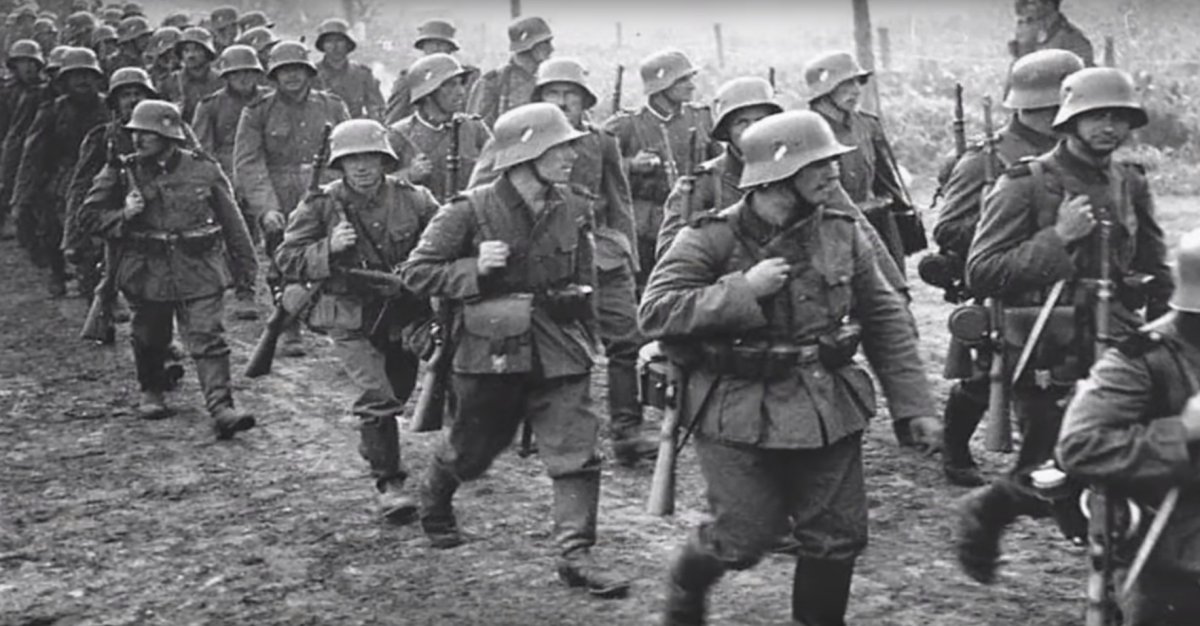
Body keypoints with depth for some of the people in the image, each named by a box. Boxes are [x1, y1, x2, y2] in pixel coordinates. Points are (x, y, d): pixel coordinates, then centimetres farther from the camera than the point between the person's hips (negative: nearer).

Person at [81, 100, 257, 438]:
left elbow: (231, 219, 8)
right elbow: (89, 216, 5)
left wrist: (246, 265, 11)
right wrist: (123, 216, -15)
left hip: (199, 271, -2)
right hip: (147, 271, 2)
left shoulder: (203, 170, -1)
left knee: (207, 338, -11)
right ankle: (151, 392, 41)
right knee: (149, 338, 15)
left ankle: (221, 408, -17)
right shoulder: (122, 173, 0)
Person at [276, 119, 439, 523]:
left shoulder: (413, 200, -3)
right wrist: (329, 248, -23)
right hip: (351, 320, -3)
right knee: (376, 397, -14)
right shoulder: (321, 206, -7)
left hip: (406, 311, 3)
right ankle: (388, 483, -7)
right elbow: (287, 261, -7)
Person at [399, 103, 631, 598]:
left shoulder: (572, 212, 3)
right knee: (471, 450, 16)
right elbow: (416, 274, -9)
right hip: (492, 353, -3)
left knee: (577, 454, -7)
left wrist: (576, 297, 3)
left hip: (559, 353, 3)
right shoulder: (470, 212, -13)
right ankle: (433, 502, 47)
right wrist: (475, 269, -21)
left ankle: (575, 554, -2)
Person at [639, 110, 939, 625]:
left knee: (838, 537, 5)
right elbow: (653, 312, -18)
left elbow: (885, 319, 10)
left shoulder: (843, 233, 3)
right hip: (740, 412, -4)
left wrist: (914, 405, 6)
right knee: (745, 538, -1)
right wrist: (744, 289, -23)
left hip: (828, 408, 4)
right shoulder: (712, 239, -11)